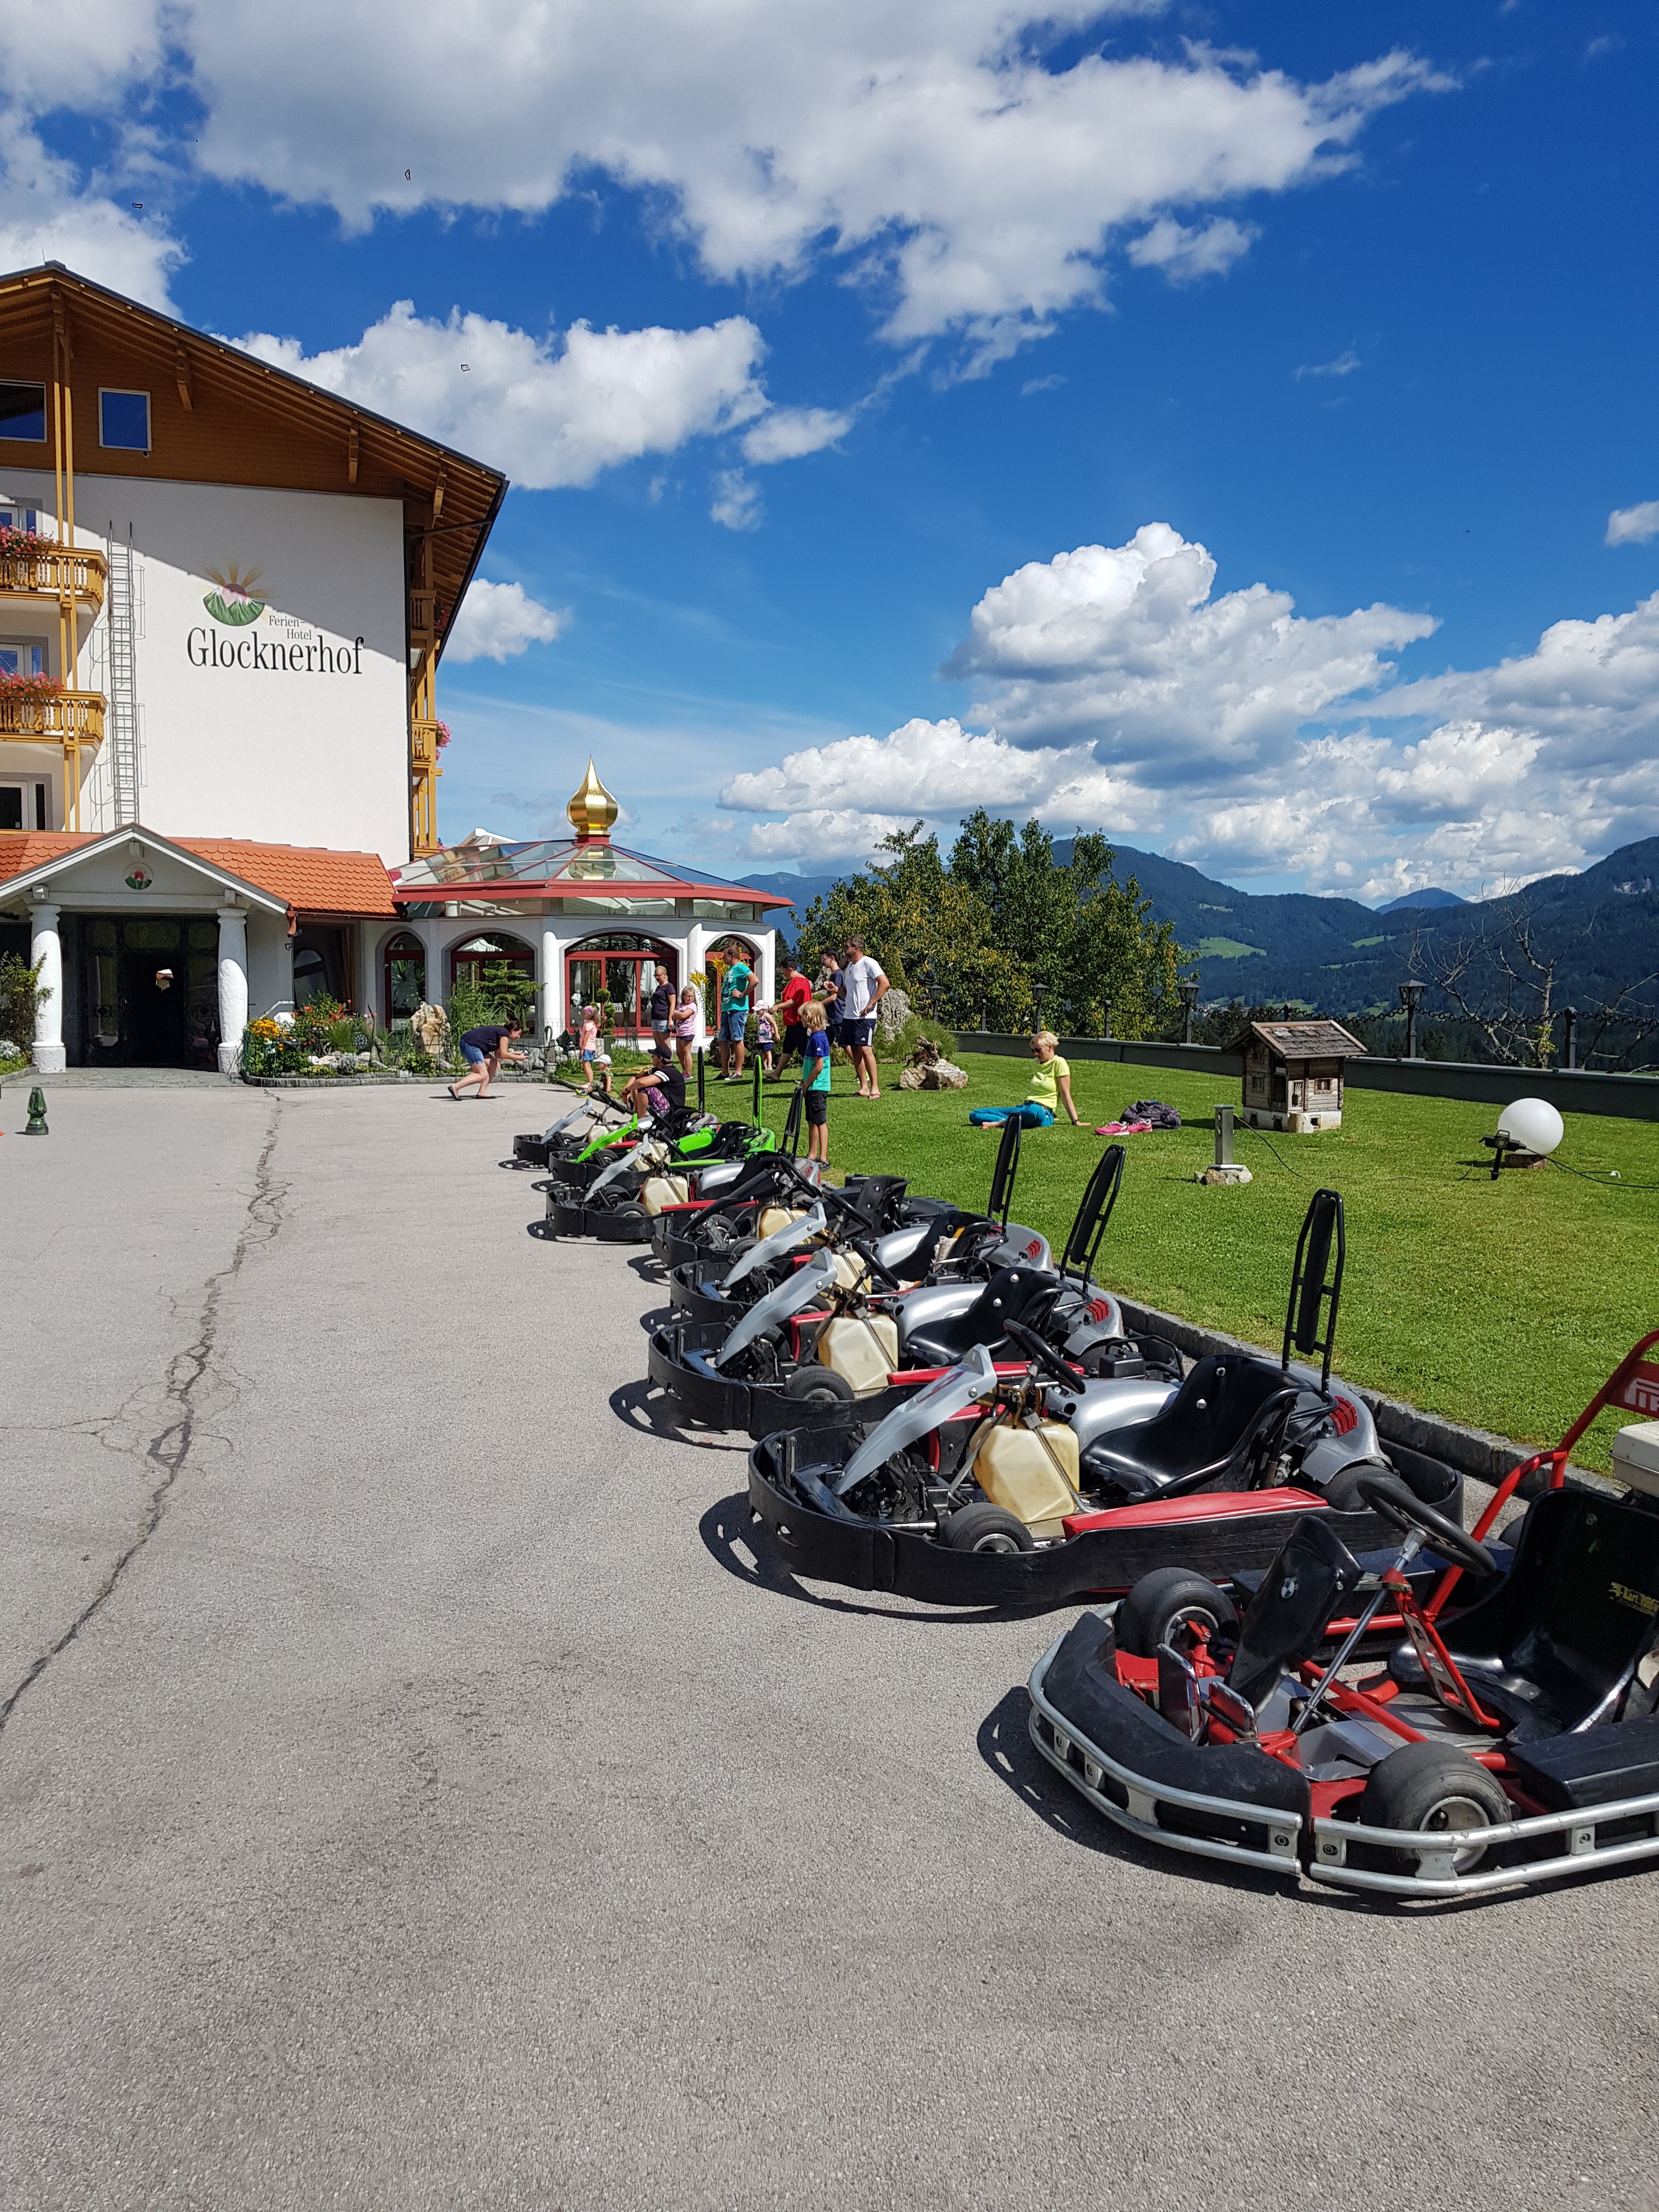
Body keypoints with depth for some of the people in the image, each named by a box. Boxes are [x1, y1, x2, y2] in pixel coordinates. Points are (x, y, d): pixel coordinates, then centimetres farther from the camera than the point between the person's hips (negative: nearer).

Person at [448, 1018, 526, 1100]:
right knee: (483, 1075, -12)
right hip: (471, 1045, -11)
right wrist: (518, 1058, -3)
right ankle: (455, 1087, -21)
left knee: (495, 1065, 13)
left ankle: (482, 1092, 7)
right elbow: (503, 1054, -13)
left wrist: (514, 1054, 19)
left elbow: (498, 1055, 20)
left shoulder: (501, 1032, 23)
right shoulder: (505, 1034, -7)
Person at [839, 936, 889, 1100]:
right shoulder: (850, 966, 18)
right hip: (848, 1016, 9)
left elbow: (885, 984, -18)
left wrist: (870, 1005, -18)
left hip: (865, 1016, -8)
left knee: (865, 1049, -14)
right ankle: (864, 1088, 9)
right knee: (855, 1051, 5)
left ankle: (875, 1088, -11)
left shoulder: (868, 963, -9)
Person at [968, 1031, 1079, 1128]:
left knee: (1033, 1111, -48)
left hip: (1044, 1113, -8)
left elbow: (1065, 1095, -3)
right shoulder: (1036, 1063, 19)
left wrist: (1075, 1121, -7)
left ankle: (1000, 1123, -29)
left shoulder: (1059, 1063, -2)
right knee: (975, 1115, -7)